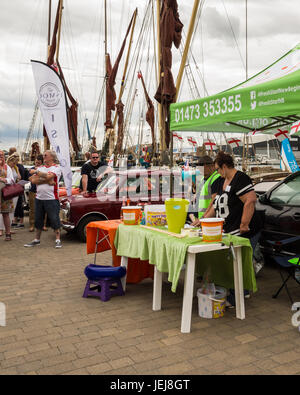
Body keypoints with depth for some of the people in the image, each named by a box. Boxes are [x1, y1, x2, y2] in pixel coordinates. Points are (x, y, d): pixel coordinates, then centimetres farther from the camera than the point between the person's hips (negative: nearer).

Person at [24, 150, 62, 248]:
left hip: (51, 199, -6)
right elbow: (33, 180, -1)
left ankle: (58, 240, 4)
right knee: (38, 220, 13)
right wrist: (47, 181, -12)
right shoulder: (40, 167, 13)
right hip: (39, 198, 6)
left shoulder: (56, 167, -2)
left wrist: (37, 172, -6)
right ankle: (37, 240, 24)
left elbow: (48, 176, -20)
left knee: (54, 220, -4)